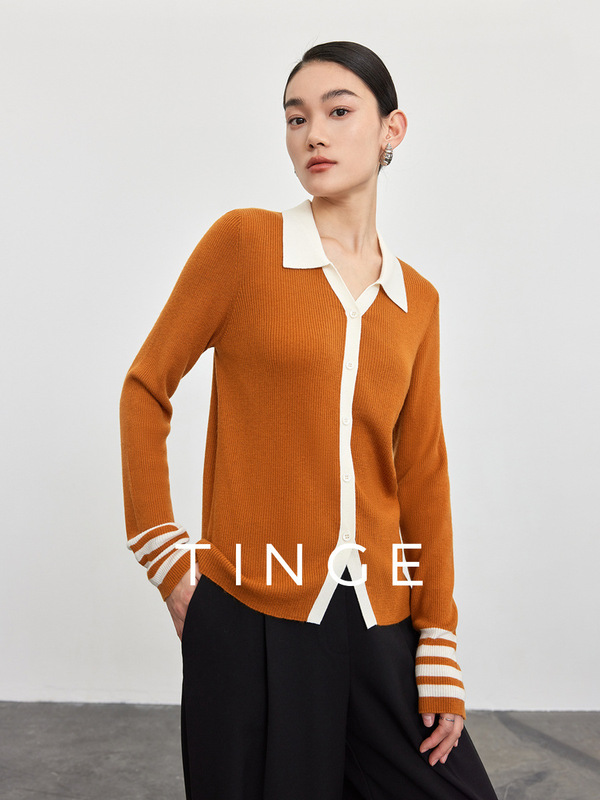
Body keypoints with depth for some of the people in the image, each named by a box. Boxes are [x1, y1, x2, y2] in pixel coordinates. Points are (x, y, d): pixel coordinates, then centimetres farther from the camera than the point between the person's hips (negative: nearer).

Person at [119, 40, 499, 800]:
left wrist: (439, 652, 3)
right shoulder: (245, 240, -4)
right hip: (249, 621, -3)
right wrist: (162, 556, -5)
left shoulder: (418, 301, 7)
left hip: (379, 624, 4)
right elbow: (146, 389, -1)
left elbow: (422, 474, 6)